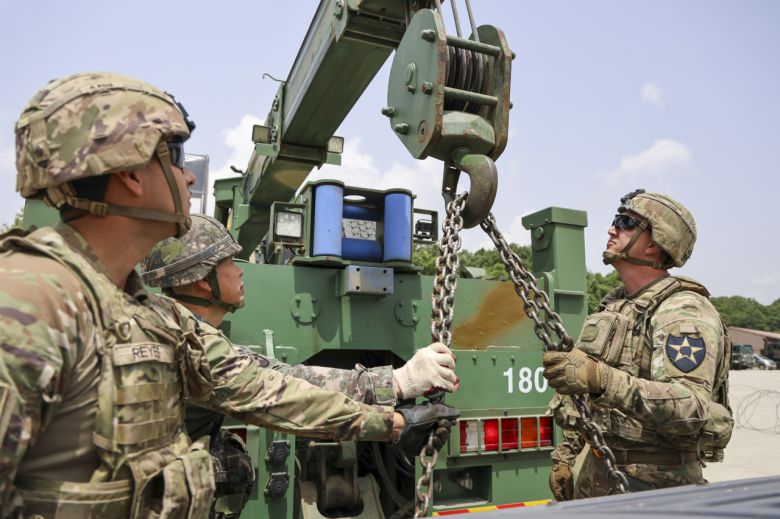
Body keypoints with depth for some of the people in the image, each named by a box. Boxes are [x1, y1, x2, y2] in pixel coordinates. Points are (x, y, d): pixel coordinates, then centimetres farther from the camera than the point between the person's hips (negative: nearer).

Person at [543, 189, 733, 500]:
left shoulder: (685, 312, -16)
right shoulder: (612, 307, 9)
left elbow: (692, 410, -30)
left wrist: (602, 380, -41)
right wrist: (565, 455, 14)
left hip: (654, 486, -7)